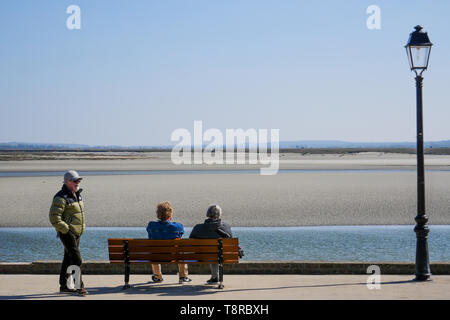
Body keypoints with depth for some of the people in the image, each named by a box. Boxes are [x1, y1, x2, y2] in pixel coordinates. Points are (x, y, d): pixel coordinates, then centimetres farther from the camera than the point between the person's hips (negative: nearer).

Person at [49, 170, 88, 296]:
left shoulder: (76, 194, 13)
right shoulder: (61, 198, -16)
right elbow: (54, 217, -21)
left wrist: (81, 228, 19)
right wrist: (66, 230, -20)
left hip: (76, 233, 9)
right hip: (67, 233, -9)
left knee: (68, 259, 13)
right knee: (76, 260, -11)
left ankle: (63, 286, 21)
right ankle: (79, 286, -7)